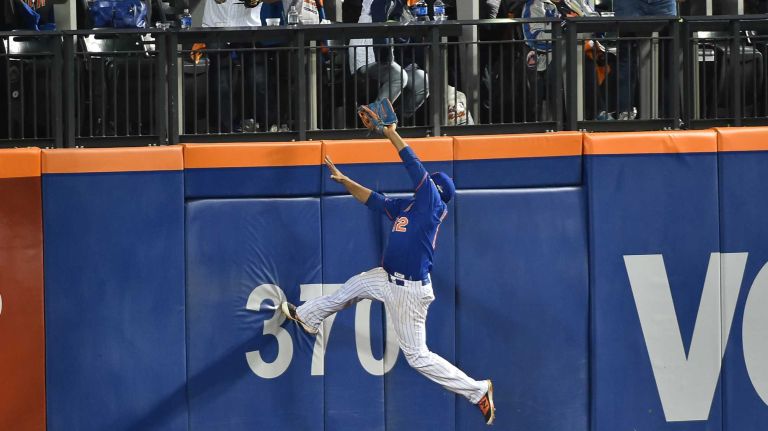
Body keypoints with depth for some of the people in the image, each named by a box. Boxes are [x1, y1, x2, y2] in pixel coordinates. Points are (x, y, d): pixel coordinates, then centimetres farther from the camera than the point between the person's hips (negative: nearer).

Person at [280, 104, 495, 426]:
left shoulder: (433, 203, -13)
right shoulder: (406, 206, 9)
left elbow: (415, 166, -22)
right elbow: (373, 199, 19)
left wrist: (391, 133, -20)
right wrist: (344, 181, 12)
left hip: (409, 290, -9)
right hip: (388, 279, 9)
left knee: (417, 356, -5)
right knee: (352, 287, 29)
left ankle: (477, 391, 1)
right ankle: (307, 318, 55)